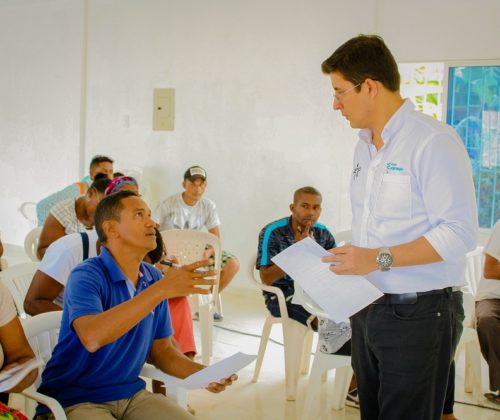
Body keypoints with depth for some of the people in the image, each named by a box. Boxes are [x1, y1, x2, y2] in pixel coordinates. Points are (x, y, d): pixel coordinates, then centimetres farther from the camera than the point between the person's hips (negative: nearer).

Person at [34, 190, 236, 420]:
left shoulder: (154, 279, 3)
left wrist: (201, 373, -9)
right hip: (75, 400, -6)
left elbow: (160, 349, 10)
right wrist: (161, 289, -36)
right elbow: (92, 337, -34)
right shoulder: (86, 276, -16)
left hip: (131, 393, 6)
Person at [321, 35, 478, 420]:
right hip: (366, 308, 8)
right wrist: (349, 263, 2)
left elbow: (460, 233, -20)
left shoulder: (433, 141, -15)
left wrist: (380, 259, -22)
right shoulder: (365, 146, 12)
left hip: (417, 314, -8)